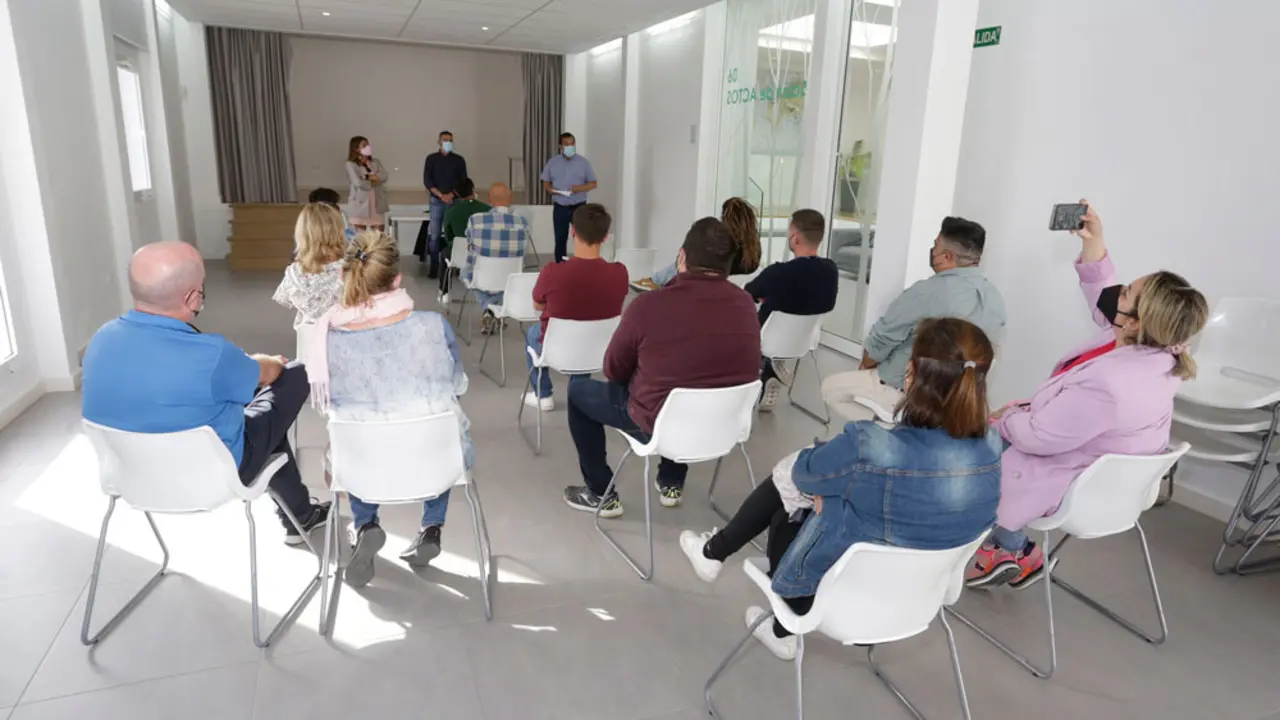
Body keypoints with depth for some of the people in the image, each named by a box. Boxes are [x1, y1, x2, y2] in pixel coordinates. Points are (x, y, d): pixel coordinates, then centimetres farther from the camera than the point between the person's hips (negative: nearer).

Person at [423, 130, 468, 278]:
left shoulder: (459, 160, 8)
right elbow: (427, 180, 0)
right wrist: (440, 195, -13)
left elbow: (463, 181, 3)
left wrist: (451, 195, -11)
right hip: (436, 200, 0)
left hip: (454, 200, 0)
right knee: (435, 235, -2)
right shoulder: (431, 159, 7)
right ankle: (434, 266, 2)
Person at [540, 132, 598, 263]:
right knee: (560, 239, 7)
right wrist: (551, 190, -13)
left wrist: (581, 188, -17)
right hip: (560, 208, 1)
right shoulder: (552, 162, 4)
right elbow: (545, 183, 10)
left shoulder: (584, 162, 0)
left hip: (579, 207, -1)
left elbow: (593, 183, 2)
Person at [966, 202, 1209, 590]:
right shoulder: (1158, 351, -13)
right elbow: (1103, 299, 4)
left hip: (1075, 484, -9)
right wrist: (1093, 244, -8)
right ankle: (1011, 547, 25)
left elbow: (1038, 437, -28)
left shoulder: (1107, 385, -40)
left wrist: (1005, 418, -7)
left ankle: (1015, 551, 25)